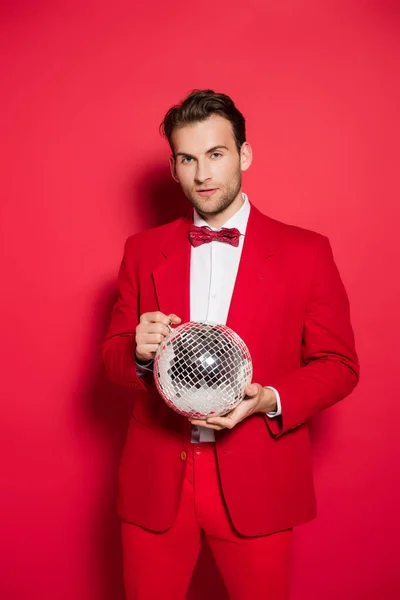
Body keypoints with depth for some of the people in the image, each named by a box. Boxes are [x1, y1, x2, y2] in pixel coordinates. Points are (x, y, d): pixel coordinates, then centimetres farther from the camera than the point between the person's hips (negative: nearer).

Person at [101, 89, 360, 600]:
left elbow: (339, 364, 0)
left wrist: (269, 400, -18)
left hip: (257, 485, -1)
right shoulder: (142, 250, 4)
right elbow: (112, 355, 9)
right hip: (155, 482, 2)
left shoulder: (306, 252, -3)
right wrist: (138, 353, -15)